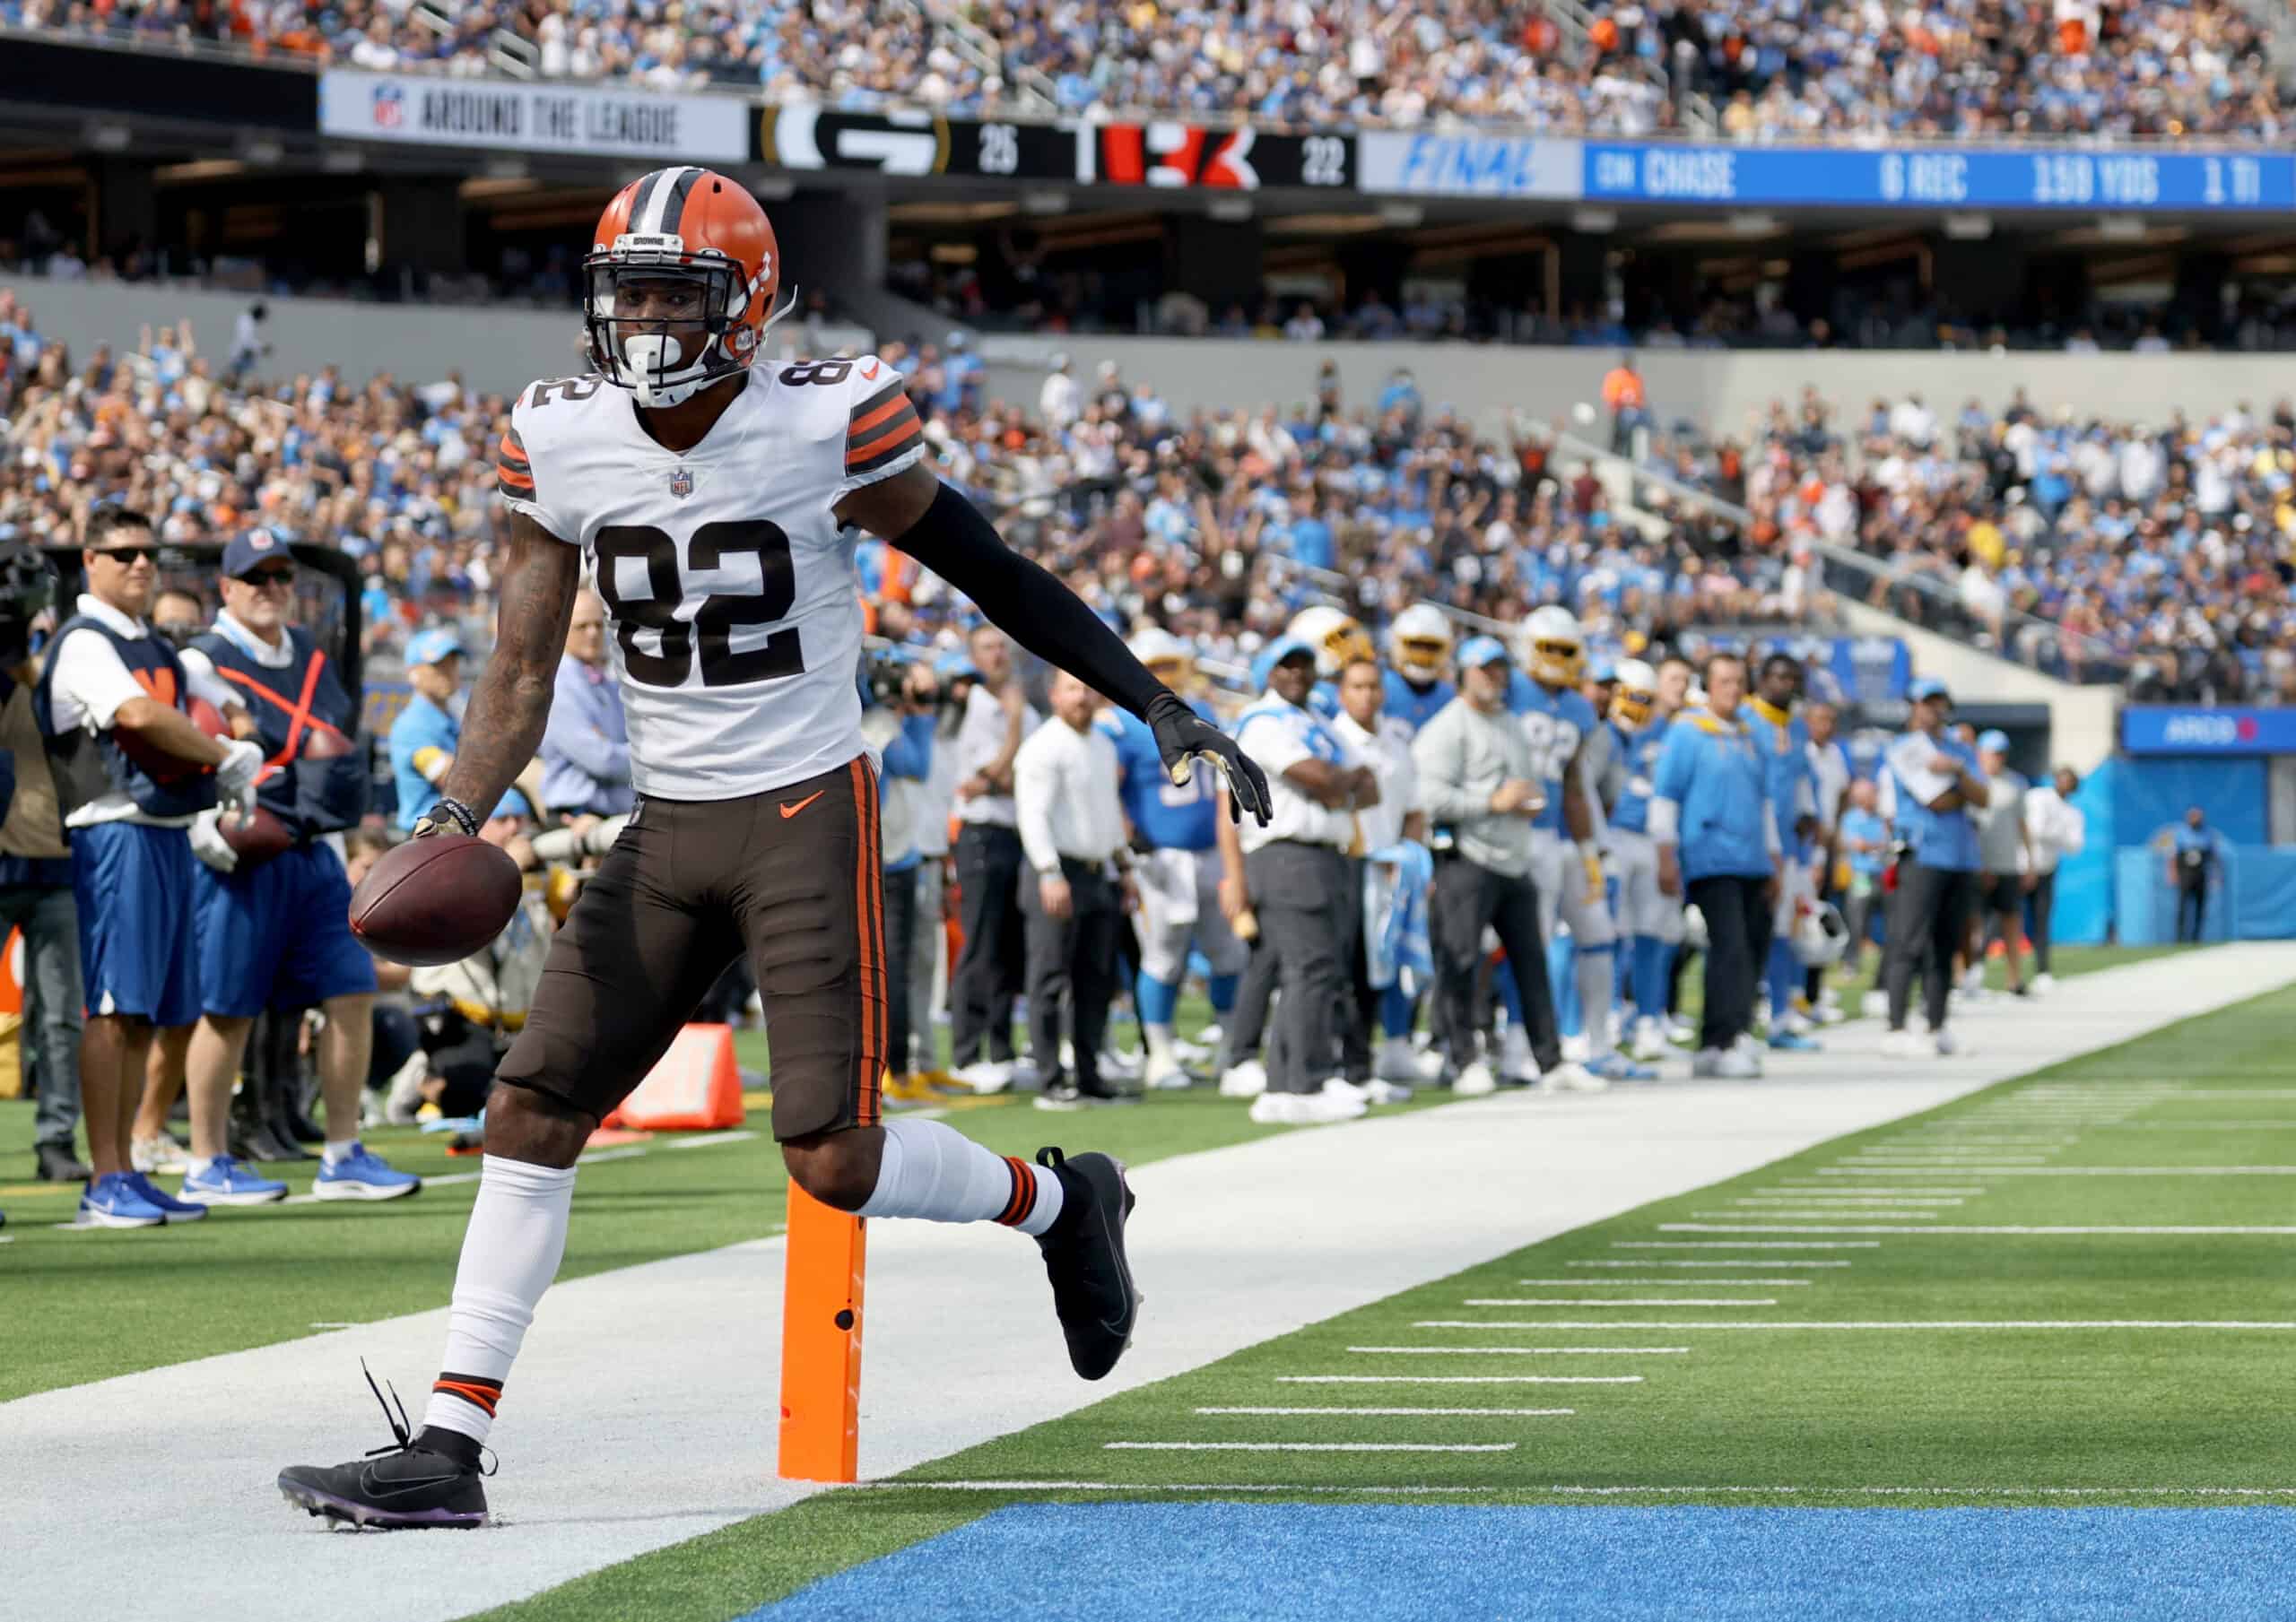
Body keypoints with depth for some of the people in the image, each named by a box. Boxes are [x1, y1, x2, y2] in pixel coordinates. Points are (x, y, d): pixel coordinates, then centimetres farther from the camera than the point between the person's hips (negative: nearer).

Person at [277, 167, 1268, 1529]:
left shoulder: (827, 427, -13)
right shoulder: (563, 447, 0)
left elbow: (998, 578, -3)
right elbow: (522, 674, 4)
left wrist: (1164, 714, -5)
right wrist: (456, 818, -13)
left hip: (808, 814, -5)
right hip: (666, 828, 5)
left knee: (834, 1160, -10)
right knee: (532, 1114, -3)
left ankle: (1058, 1201, 21)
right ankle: (448, 1451, 0)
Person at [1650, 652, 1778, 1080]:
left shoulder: (1748, 736, 19)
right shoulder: (1687, 731, -1)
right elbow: (1664, 795, -3)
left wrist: (1773, 860, 24)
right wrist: (1666, 856, -10)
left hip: (1752, 864, 7)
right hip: (1711, 861, -7)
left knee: (1754, 949, 3)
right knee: (1730, 948, -18)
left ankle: (1713, 1047, 10)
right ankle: (1729, 1042, -22)